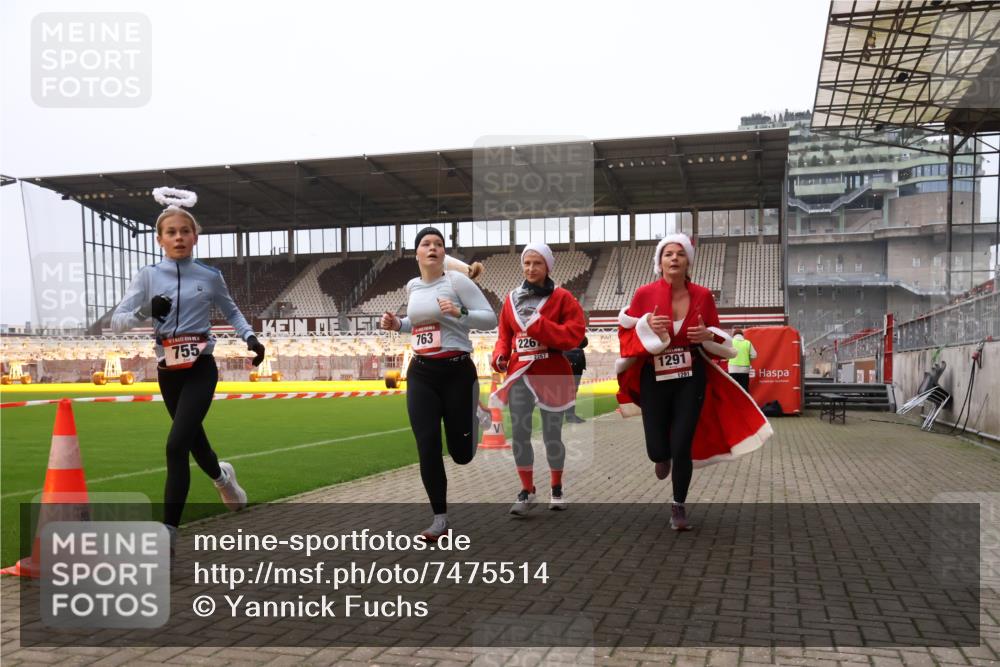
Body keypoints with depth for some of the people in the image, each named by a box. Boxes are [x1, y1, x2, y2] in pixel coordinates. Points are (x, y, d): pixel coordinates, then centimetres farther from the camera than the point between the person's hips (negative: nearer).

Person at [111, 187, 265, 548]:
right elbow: (117, 321, -7)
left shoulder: (210, 276, 1)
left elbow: (231, 312, 17)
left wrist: (249, 335, 0)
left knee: (177, 445, -16)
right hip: (168, 371, 2)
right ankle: (222, 476, 53)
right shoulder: (148, 276, 0)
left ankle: (168, 534, -11)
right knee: (194, 440, 18)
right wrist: (146, 311, -27)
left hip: (201, 369, -2)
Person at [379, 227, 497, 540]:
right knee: (427, 448, -4)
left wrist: (459, 313, -25)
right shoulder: (412, 286, 11)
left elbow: (491, 318, -10)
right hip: (421, 373, 5)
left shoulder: (456, 280, -8)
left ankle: (474, 417, 39)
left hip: (457, 371, -4)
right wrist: (398, 324, 9)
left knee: (461, 453, 2)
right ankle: (440, 518, 9)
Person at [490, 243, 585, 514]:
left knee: (552, 435, 6)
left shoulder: (562, 298, -2)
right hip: (519, 375, 3)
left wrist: (539, 325, -20)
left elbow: (574, 334, -11)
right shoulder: (512, 299, 9)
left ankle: (557, 489, 25)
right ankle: (526, 491, 15)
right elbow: (504, 335, 13)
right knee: (519, 434, 1)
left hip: (552, 376, -3)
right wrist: (499, 356, -7)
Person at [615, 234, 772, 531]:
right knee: (657, 450, -2)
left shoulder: (703, 296, -3)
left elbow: (718, 338, 9)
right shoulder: (644, 294, -7)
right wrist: (647, 329, -21)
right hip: (653, 380, 0)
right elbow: (625, 338, -2)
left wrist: (708, 336, -13)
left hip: (692, 380, 0)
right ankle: (663, 455, 40)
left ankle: (679, 506, 22)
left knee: (682, 447, -3)